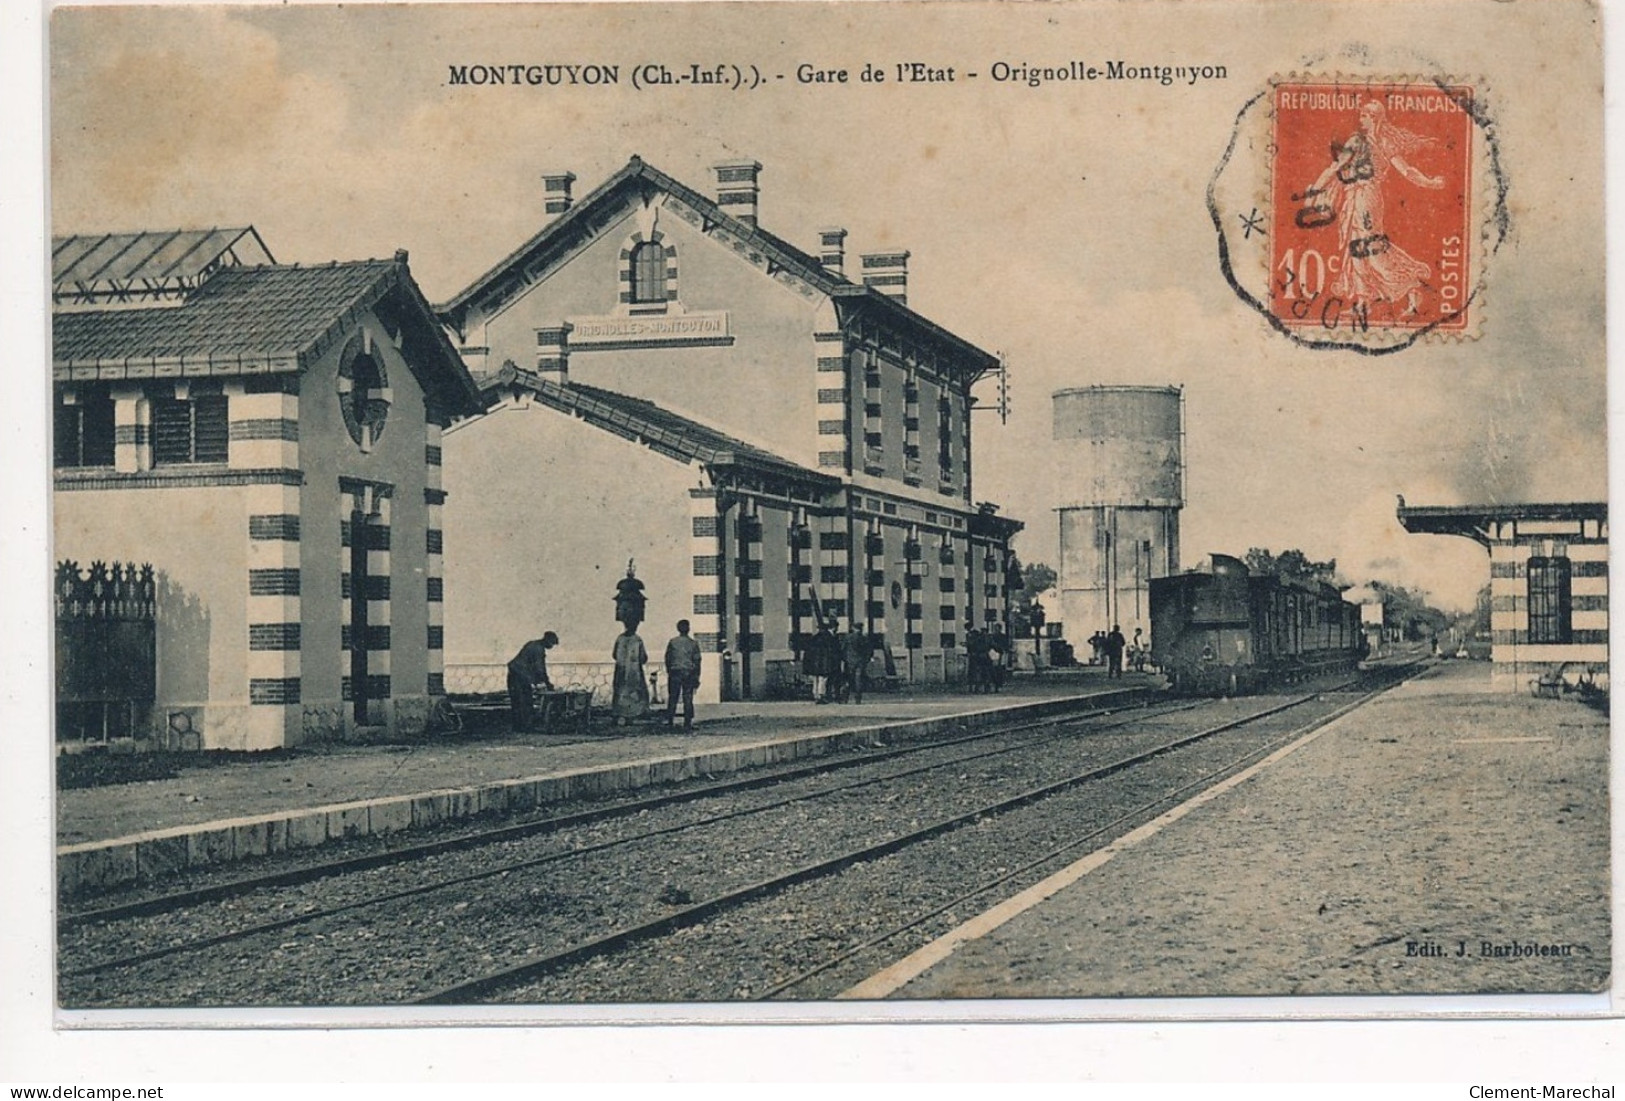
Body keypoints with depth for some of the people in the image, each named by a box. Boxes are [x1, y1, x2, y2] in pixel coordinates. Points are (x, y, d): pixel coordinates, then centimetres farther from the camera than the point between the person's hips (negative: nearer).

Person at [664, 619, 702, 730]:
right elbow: (697, 661, 2)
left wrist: (668, 672, 15)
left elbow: (668, 659, 4)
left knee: (672, 697, 5)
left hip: (675, 672, 0)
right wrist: (697, 677, 8)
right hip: (689, 673, 0)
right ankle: (687, 723, 0)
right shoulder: (693, 644, 0)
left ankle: (669, 721, 2)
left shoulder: (672, 643, 0)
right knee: (688, 699, 2)